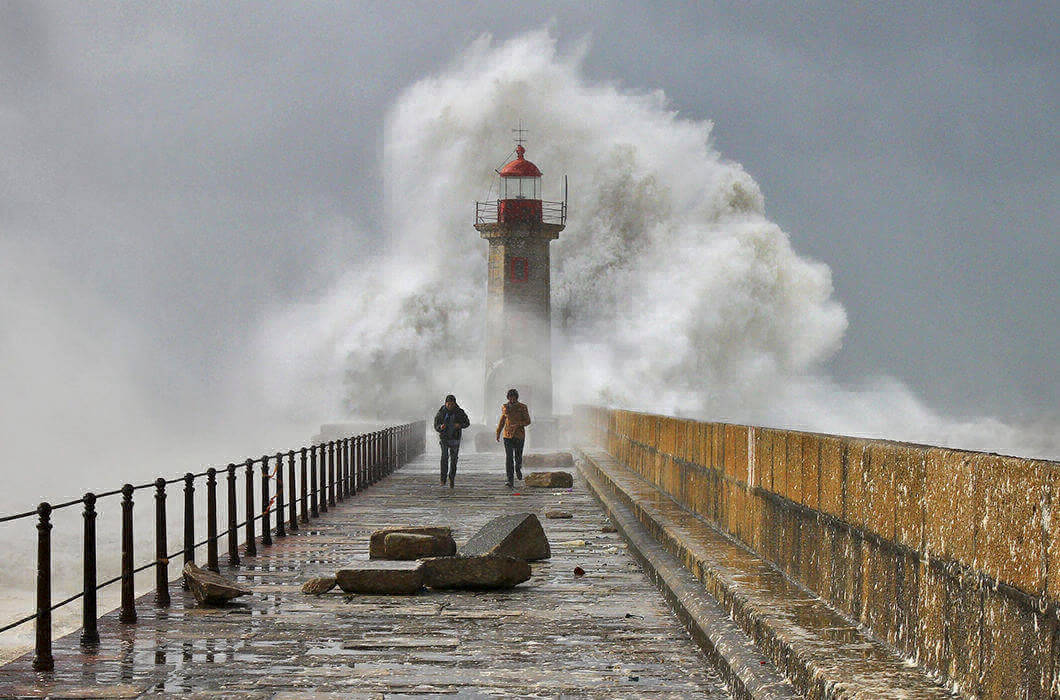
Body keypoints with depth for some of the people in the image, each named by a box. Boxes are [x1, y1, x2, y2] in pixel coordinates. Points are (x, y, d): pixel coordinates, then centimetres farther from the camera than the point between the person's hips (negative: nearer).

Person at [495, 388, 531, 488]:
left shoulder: (523, 407, -1)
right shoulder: (505, 407, 6)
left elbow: (527, 421, 0)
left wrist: (518, 425, -17)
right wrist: (498, 433, 18)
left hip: (519, 435, -1)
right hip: (508, 435, 1)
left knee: (518, 456, 6)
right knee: (509, 457, -9)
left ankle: (518, 468, 43)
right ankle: (510, 481, -11)